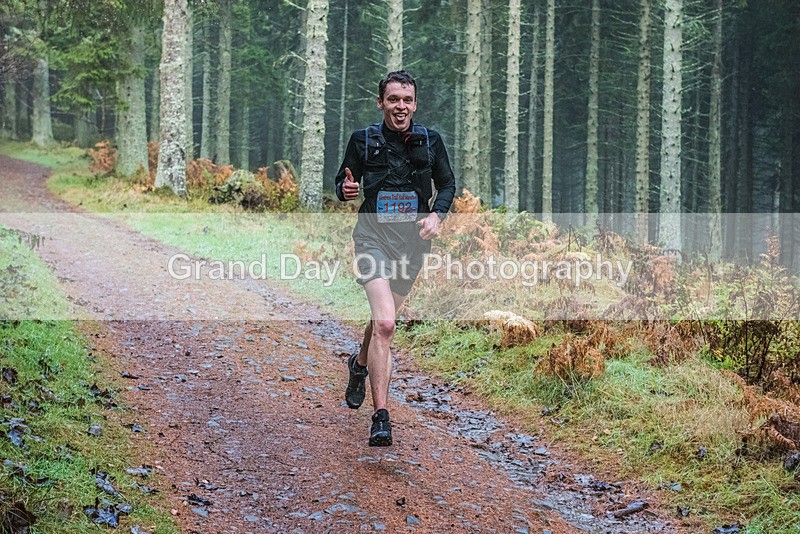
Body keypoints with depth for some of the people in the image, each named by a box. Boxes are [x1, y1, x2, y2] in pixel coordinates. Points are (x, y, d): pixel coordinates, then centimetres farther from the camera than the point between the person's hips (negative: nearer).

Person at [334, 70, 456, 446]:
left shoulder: (430, 141, 3)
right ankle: (380, 417, -20)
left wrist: (436, 214, -5)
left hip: (413, 240, 3)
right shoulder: (363, 141, -1)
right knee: (384, 324, -21)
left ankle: (360, 365, 53)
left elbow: (447, 184, 13)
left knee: (385, 317, 19)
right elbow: (343, 182, 8)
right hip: (374, 237, -3)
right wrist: (345, 190, -15)